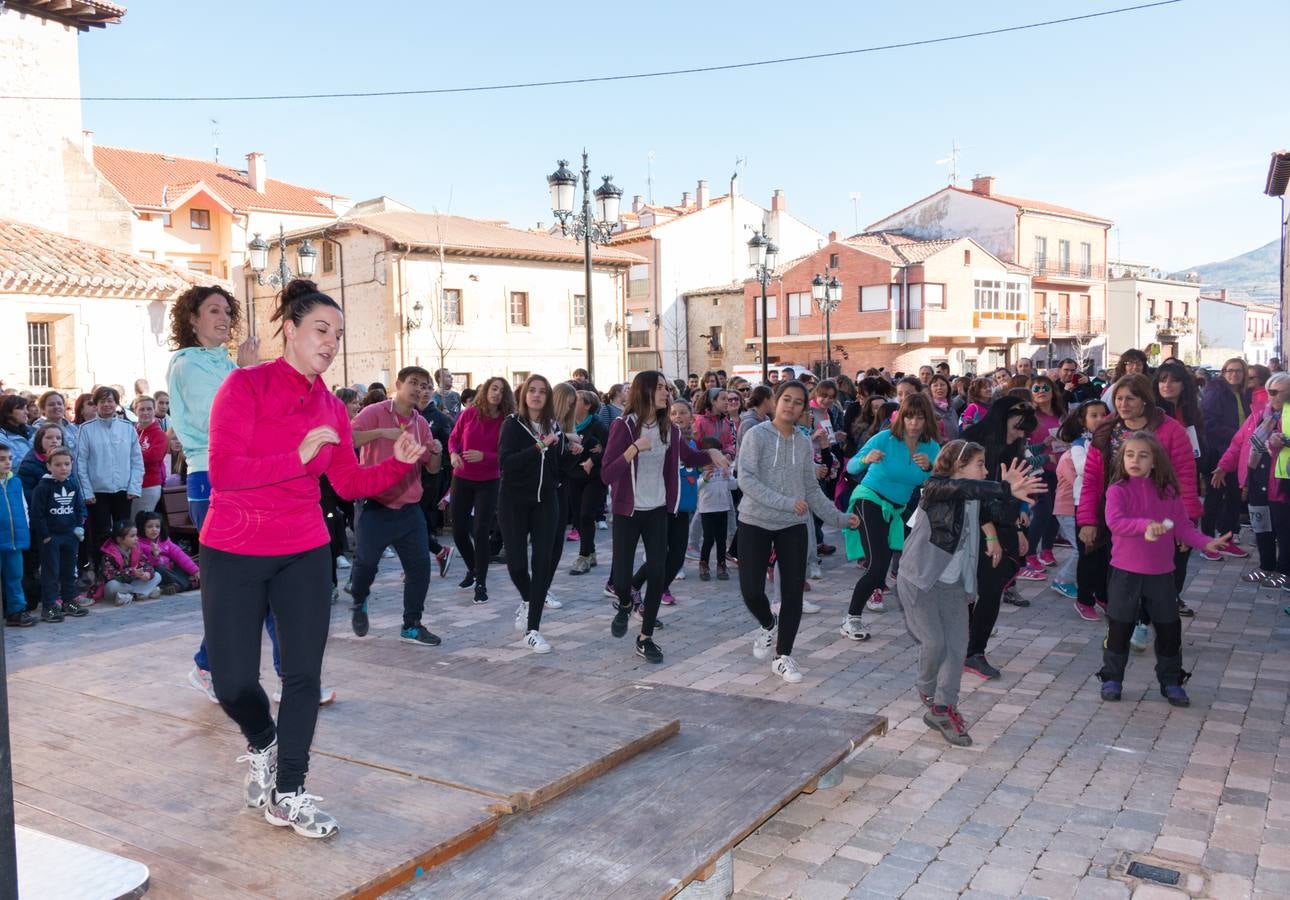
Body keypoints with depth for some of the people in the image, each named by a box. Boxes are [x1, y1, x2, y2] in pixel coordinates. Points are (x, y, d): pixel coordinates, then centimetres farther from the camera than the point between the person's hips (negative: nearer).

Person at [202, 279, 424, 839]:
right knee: (233, 682, 0)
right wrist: (299, 456, -24)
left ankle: (288, 793, 19)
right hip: (233, 555, -4)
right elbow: (222, 472, -19)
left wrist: (399, 463, -9)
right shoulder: (245, 386, -11)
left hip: (305, 554, 4)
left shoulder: (331, 408, 4)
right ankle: (263, 745, 34)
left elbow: (350, 483, 6)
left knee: (304, 674, 3)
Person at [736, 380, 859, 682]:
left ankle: (783, 656, 18)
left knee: (793, 592, 1)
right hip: (755, 523, -3)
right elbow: (746, 479, -19)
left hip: (793, 527, 4)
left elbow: (812, 489, 12)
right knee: (751, 590, -6)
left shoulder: (804, 443, 5)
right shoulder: (756, 435, -9)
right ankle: (768, 625, 29)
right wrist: (786, 502, -24)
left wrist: (840, 518, 6)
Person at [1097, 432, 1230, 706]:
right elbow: (1114, 521, -24)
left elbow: (1183, 527, 5)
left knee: (1169, 627, 10)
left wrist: (1206, 542, -9)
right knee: (1119, 626, 5)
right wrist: (1145, 524, -38)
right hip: (1125, 572, -3)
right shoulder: (1118, 490, -8)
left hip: (1162, 573, 3)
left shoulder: (1169, 492, 2)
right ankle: (1112, 678, 20)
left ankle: (1170, 681, 25)